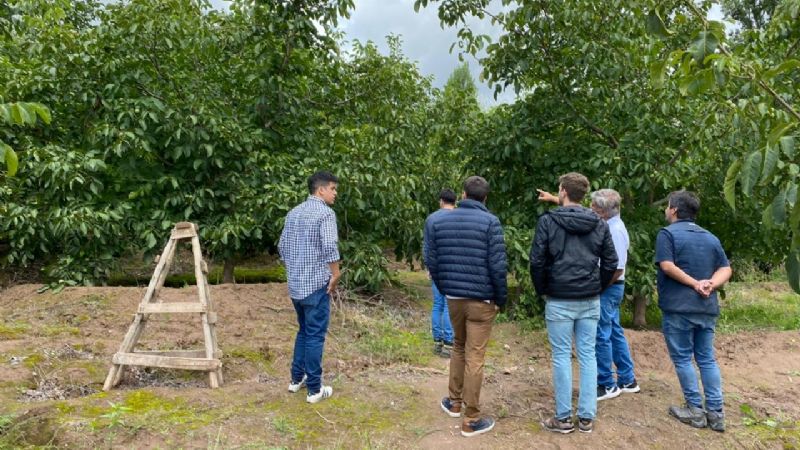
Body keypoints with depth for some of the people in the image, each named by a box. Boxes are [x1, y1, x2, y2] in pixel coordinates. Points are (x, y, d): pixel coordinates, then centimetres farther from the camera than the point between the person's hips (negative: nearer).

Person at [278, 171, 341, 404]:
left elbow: (283, 246, 14)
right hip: (317, 283, -7)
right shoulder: (325, 212, -11)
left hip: (295, 283, 8)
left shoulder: (293, 212, 12)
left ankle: (297, 379, 27)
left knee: (303, 331, 21)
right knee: (315, 335, 0)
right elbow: (330, 247, -22)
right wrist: (335, 275, -10)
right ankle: (315, 389, 7)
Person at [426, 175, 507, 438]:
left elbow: (431, 262, 3)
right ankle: (471, 420, 8)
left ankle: (454, 402, 33)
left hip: (453, 298, 4)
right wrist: (501, 298, -1)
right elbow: (497, 266, -14)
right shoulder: (489, 222, -10)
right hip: (481, 300, -4)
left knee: (458, 347, 24)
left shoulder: (438, 221, 3)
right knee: (475, 357, 1)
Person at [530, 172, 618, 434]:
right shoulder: (599, 224, 4)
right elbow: (610, 262, 5)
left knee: (562, 357, 4)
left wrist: (542, 290, 5)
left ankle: (563, 419, 11)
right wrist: (596, 288, 16)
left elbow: (537, 260, -9)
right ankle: (587, 417, 17)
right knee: (588, 356, 10)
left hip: (559, 301, -4)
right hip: (591, 301, 4)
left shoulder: (548, 220, -8)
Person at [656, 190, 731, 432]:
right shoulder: (711, 238, 14)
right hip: (707, 308, 6)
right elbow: (725, 269, 6)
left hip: (678, 307, -6)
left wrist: (695, 284, -13)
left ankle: (695, 410, 9)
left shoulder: (668, 233, -5)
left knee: (683, 358, 4)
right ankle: (715, 413, 13)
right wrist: (710, 285, -8)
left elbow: (667, 266, -18)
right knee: (707, 359, 12)